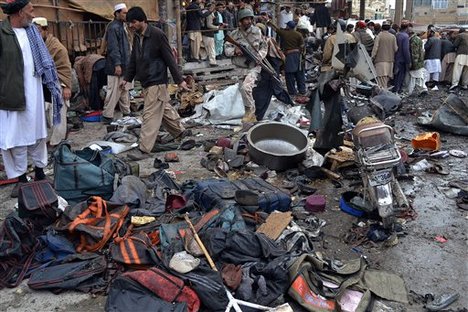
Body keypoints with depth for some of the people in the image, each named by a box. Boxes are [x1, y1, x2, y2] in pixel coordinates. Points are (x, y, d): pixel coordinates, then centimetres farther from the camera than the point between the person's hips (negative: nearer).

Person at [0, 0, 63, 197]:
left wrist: (53, 84, 10)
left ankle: (39, 172, 30)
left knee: (37, 134, 16)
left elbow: (43, 59, 15)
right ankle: (21, 178, 17)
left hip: (34, 94, 6)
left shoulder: (32, 31, 8)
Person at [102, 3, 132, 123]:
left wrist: (128, 62, 20)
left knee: (124, 91, 16)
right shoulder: (113, 27, -14)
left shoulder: (122, 26, 16)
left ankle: (126, 112, 26)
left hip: (125, 65, 10)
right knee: (114, 91, -6)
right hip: (116, 67, -10)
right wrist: (117, 64, -24)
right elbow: (113, 47, -20)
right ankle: (107, 116, 0)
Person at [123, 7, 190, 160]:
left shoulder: (157, 34, -15)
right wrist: (127, 78, 19)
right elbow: (133, 59, 19)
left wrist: (179, 80, -11)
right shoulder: (137, 37, 8)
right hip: (145, 82, 8)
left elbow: (169, 58, -13)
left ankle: (144, 149, -8)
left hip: (156, 81, -8)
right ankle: (180, 131, 36)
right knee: (164, 108, 19)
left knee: (151, 114, -9)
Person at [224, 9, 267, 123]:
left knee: (245, 87, -25)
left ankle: (250, 110, -7)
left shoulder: (257, 31, 2)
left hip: (254, 66, -3)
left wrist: (259, 55, -12)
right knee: (244, 87, 8)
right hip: (239, 66, 3)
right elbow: (226, 49, 2)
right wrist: (234, 51, -19)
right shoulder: (234, 34, 2)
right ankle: (252, 113, 22)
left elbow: (264, 46, 7)